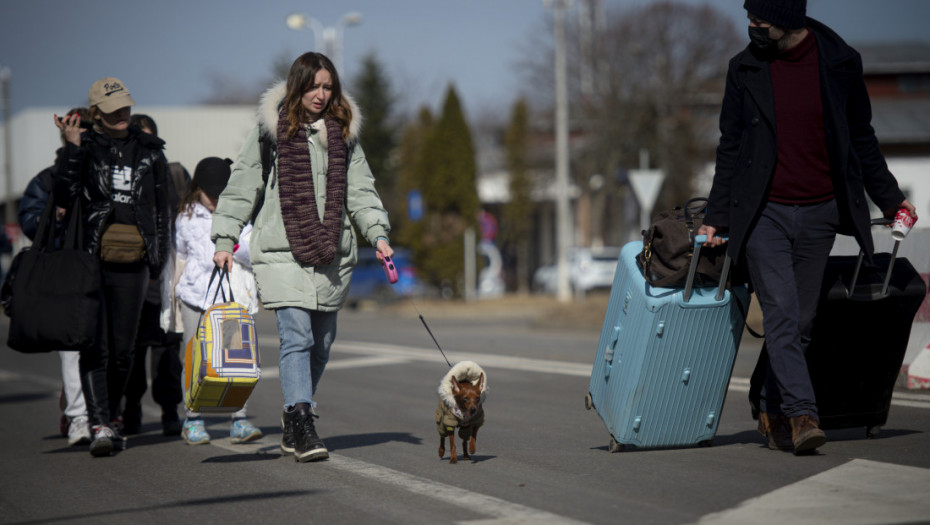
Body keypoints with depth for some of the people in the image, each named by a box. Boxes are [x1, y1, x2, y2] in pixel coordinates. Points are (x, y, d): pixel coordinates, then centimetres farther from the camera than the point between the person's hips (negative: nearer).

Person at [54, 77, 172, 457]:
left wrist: (159, 256, 13)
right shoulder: (85, 148, 4)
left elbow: (162, 208, 18)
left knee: (123, 348, 4)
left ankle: (112, 417, 23)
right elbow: (64, 196, -11)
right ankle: (100, 426, -13)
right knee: (95, 346, -10)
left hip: (133, 264, 2)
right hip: (90, 259, -2)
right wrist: (72, 147, -15)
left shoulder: (150, 151, 12)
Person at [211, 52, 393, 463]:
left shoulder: (344, 133, 12)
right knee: (296, 336, -16)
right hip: (282, 251, -4)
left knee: (321, 342, 9)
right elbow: (241, 187, 4)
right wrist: (224, 240, -2)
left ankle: (293, 425, 23)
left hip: (332, 255, 5)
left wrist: (378, 235, 3)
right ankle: (302, 425, -20)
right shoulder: (270, 131, 1)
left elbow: (360, 191, 16)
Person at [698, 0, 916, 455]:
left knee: (801, 320, 6)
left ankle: (773, 412, 21)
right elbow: (730, 148, 8)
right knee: (781, 315, -14)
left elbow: (861, 139, 12)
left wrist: (890, 199, 14)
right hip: (763, 213, -1)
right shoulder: (745, 69, 1)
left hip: (819, 214, 1)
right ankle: (801, 416, -17)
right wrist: (716, 217, 5)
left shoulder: (840, 63, 0)